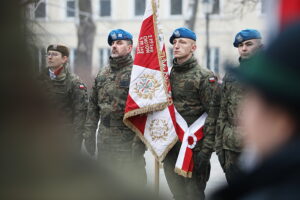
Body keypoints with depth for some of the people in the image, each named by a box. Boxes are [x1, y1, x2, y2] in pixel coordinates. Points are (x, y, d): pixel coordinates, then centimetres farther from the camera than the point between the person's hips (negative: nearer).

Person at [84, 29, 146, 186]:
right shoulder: (102, 74, 14)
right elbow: (93, 107, 17)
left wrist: (139, 141, -20)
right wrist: (89, 135, 11)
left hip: (128, 143, -7)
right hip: (104, 143, 7)